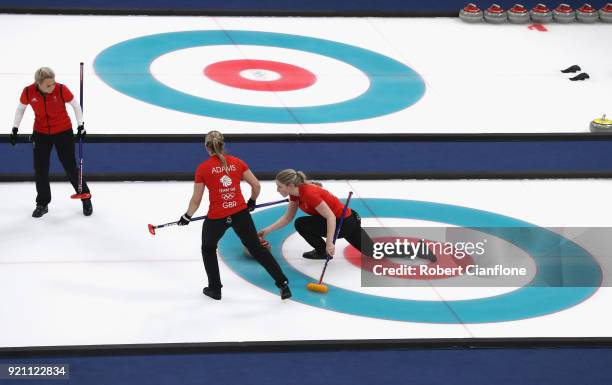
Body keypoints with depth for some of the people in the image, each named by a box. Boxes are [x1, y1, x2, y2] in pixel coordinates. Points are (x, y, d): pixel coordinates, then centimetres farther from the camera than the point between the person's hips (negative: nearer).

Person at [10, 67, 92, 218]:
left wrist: (80, 125, -4)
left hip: (63, 132, -2)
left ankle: (86, 198, 20)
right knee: (40, 169, 3)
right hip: (41, 133, 2)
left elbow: (75, 104, -5)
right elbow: (21, 108, 2)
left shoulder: (61, 89, -23)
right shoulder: (28, 92, -18)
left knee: (70, 167, 2)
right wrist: (15, 128, 2)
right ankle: (42, 204, 20)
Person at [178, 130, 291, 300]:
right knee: (257, 249, 14)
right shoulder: (237, 162, 4)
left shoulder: (203, 168, -2)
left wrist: (187, 217, 19)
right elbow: (256, 185, 5)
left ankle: (214, 288, 31)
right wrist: (252, 201, 25)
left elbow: (196, 200, 2)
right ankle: (283, 284, 11)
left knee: (208, 248, 26)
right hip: (240, 214, 2)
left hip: (216, 217, -2)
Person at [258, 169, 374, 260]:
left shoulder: (309, 193, -32)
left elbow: (331, 217, -34)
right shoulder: (295, 193, -4)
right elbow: (287, 218, 7)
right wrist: (268, 230, 0)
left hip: (346, 222, -10)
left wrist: (329, 243, -41)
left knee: (301, 224, -15)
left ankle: (322, 251, 4)